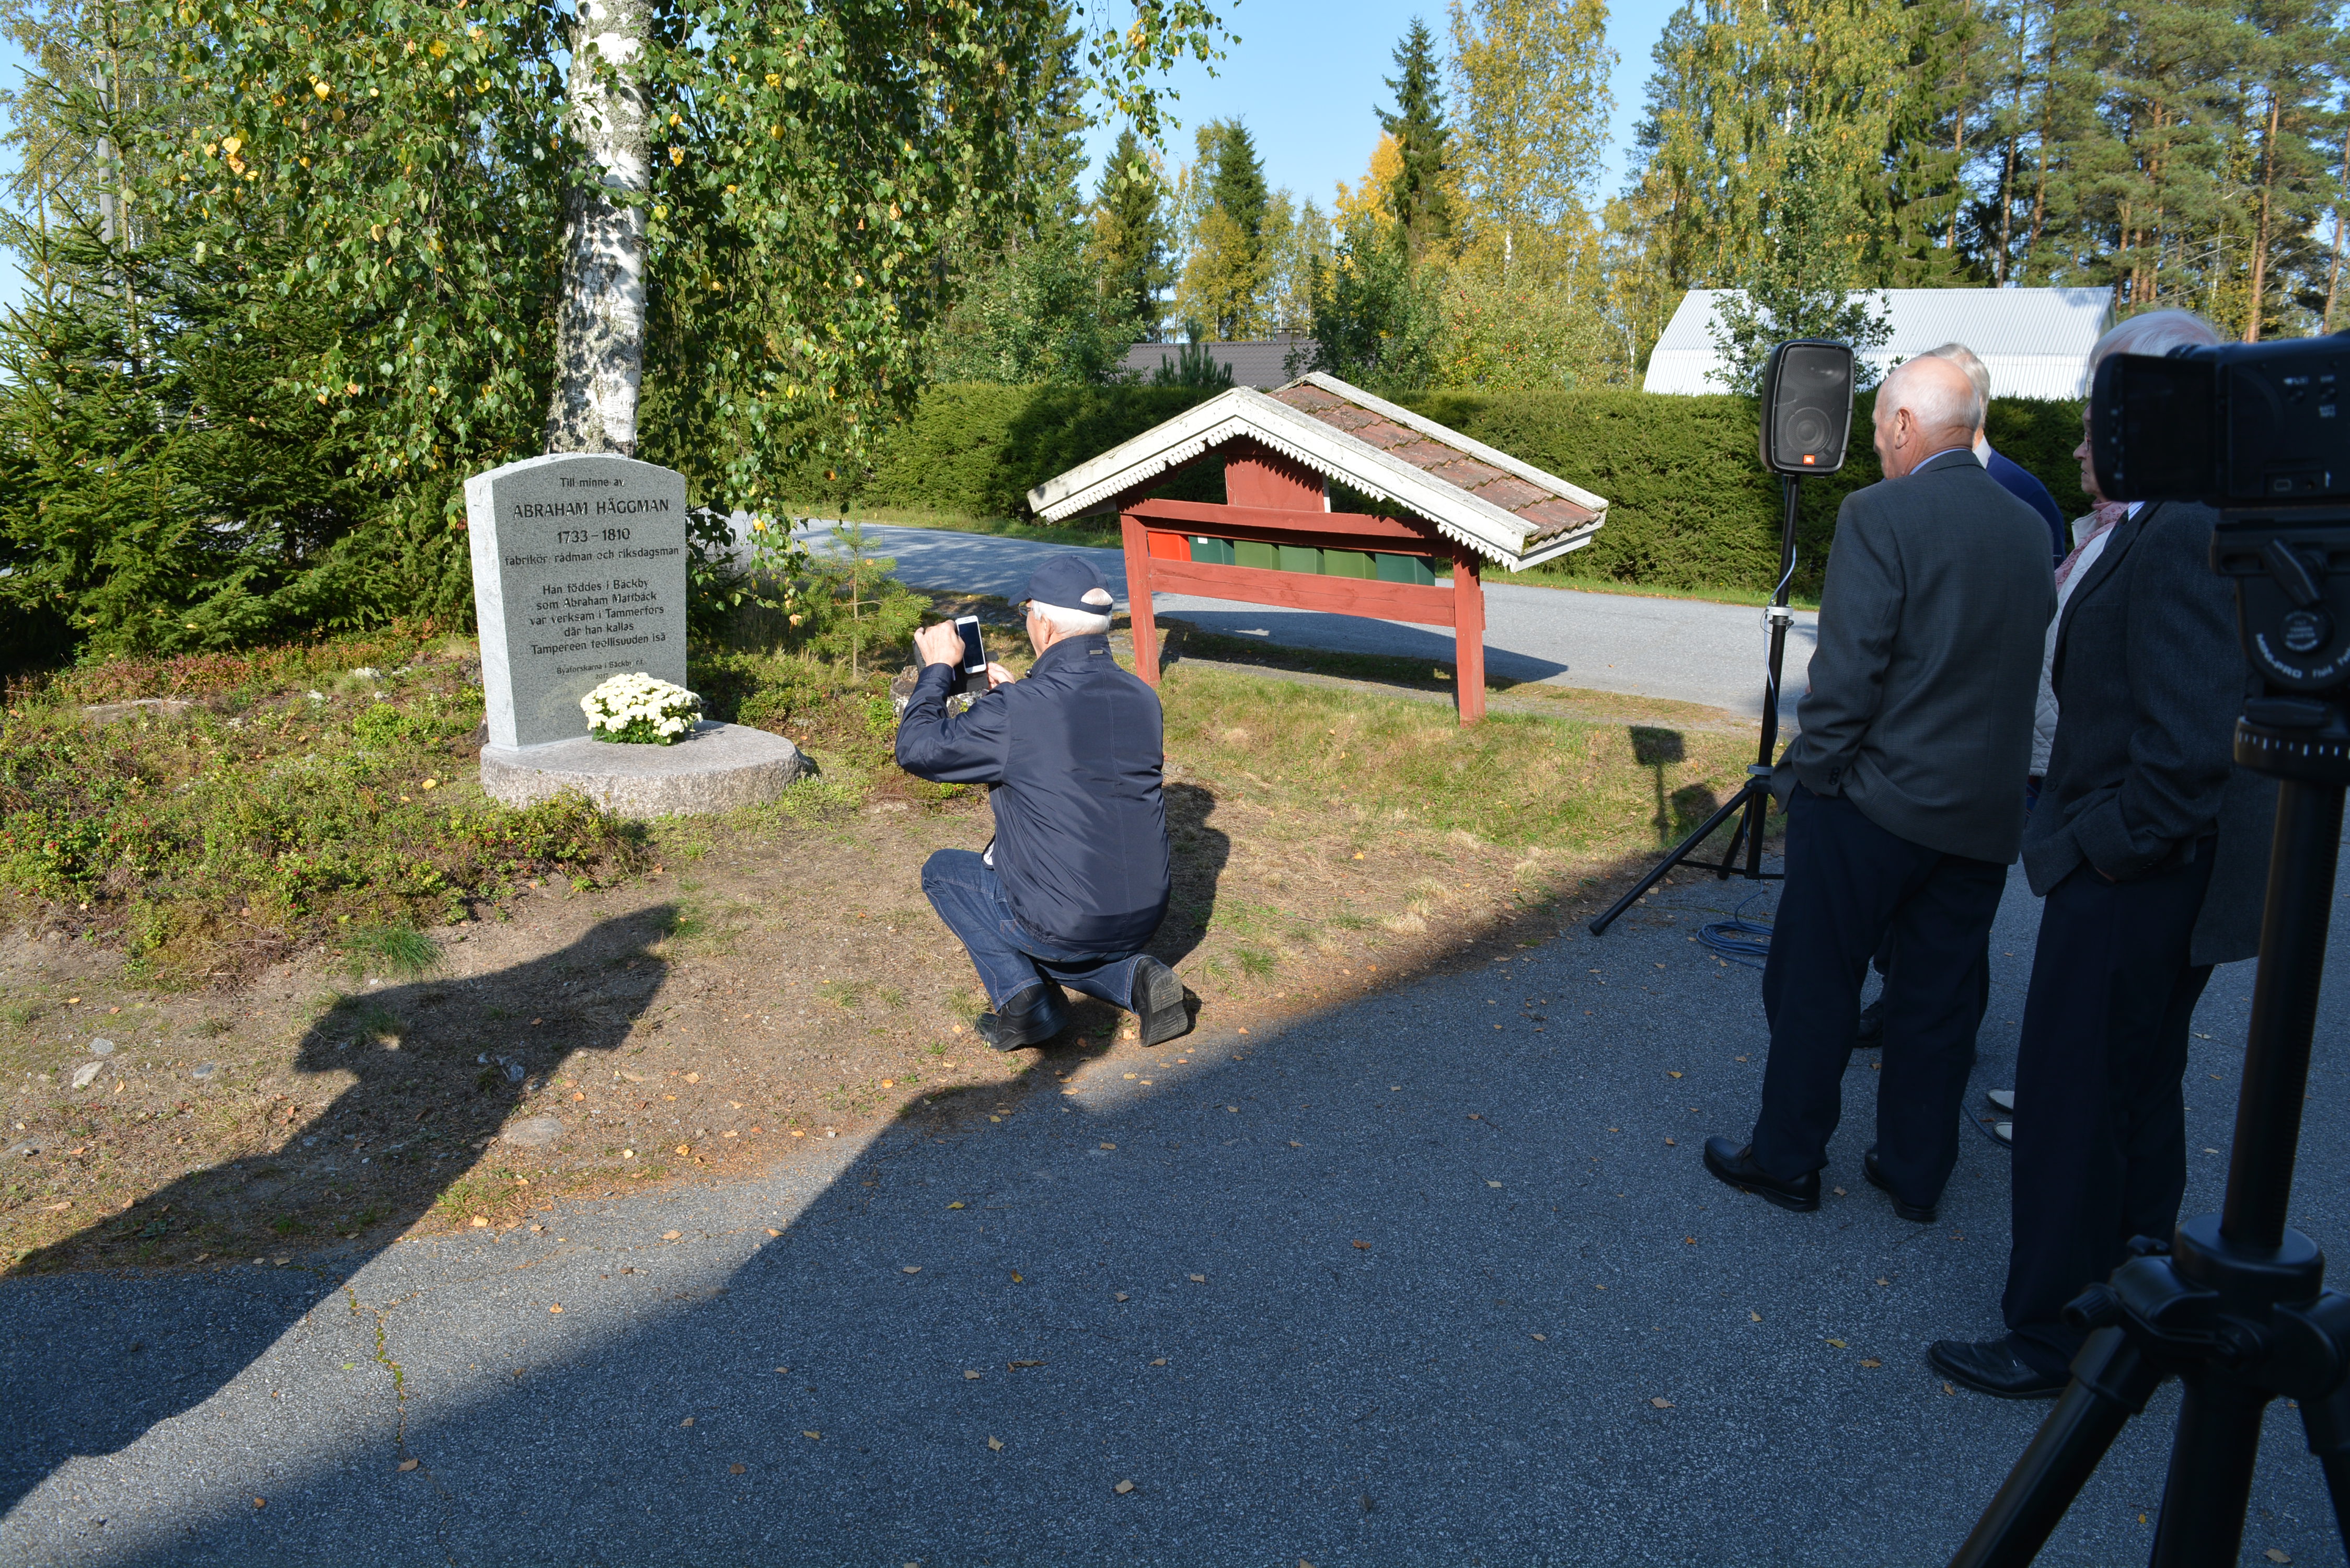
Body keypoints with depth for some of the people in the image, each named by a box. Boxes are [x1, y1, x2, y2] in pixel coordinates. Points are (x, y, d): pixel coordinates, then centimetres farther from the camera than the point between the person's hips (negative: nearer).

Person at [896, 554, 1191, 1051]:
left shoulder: (1017, 711, -20)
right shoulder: (1142, 698, 0)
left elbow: (916, 750, -8)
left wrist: (938, 668, 3)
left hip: (1064, 926, -6)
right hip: (1145, 918, 6)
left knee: (943, 869, 18)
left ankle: (1020, 994, 3)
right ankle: (1135, 978, 9)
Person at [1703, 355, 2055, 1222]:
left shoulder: (1879, 515, -14)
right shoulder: (2028, 529, 6)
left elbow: (1847, 671, -18)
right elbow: (2034, 669, 11)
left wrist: (1807, 775, -8)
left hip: (1873, 800, -6)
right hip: (1986, 814, 6)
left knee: (1814, 985, 8)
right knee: (1940, 997, 15)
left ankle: (1786, 1159, 19)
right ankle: (1916, 1173, 26)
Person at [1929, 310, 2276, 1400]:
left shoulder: (2181, 540, -25)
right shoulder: (2204, 525, 7)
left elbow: (2190, 749, -29)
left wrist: (2103, 850, -17)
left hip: (2132, 887, -10)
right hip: (2158, 880, 11)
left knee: (2070, 1105, 2)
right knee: (2137, 1097, 23)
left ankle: (2056, 1342, 17)